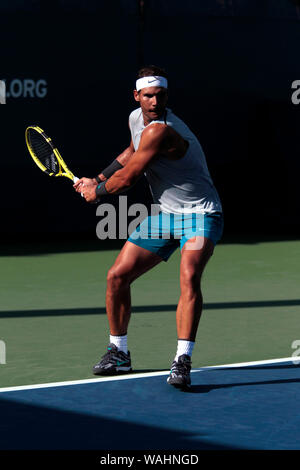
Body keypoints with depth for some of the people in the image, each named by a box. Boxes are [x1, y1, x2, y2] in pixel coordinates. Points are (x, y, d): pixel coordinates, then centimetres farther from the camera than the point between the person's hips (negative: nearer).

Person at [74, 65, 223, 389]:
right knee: (117, 276, 2)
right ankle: (118, 352, 20)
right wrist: (97, 179, 21)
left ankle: (183, 361, -34)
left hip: (200, 216, -8)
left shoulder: (160, 130, -26)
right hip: (164, 215, 8)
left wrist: (97, 191, 1)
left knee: (189, 277, -32)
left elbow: (127, 179, -18)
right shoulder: (136, 118, 3)